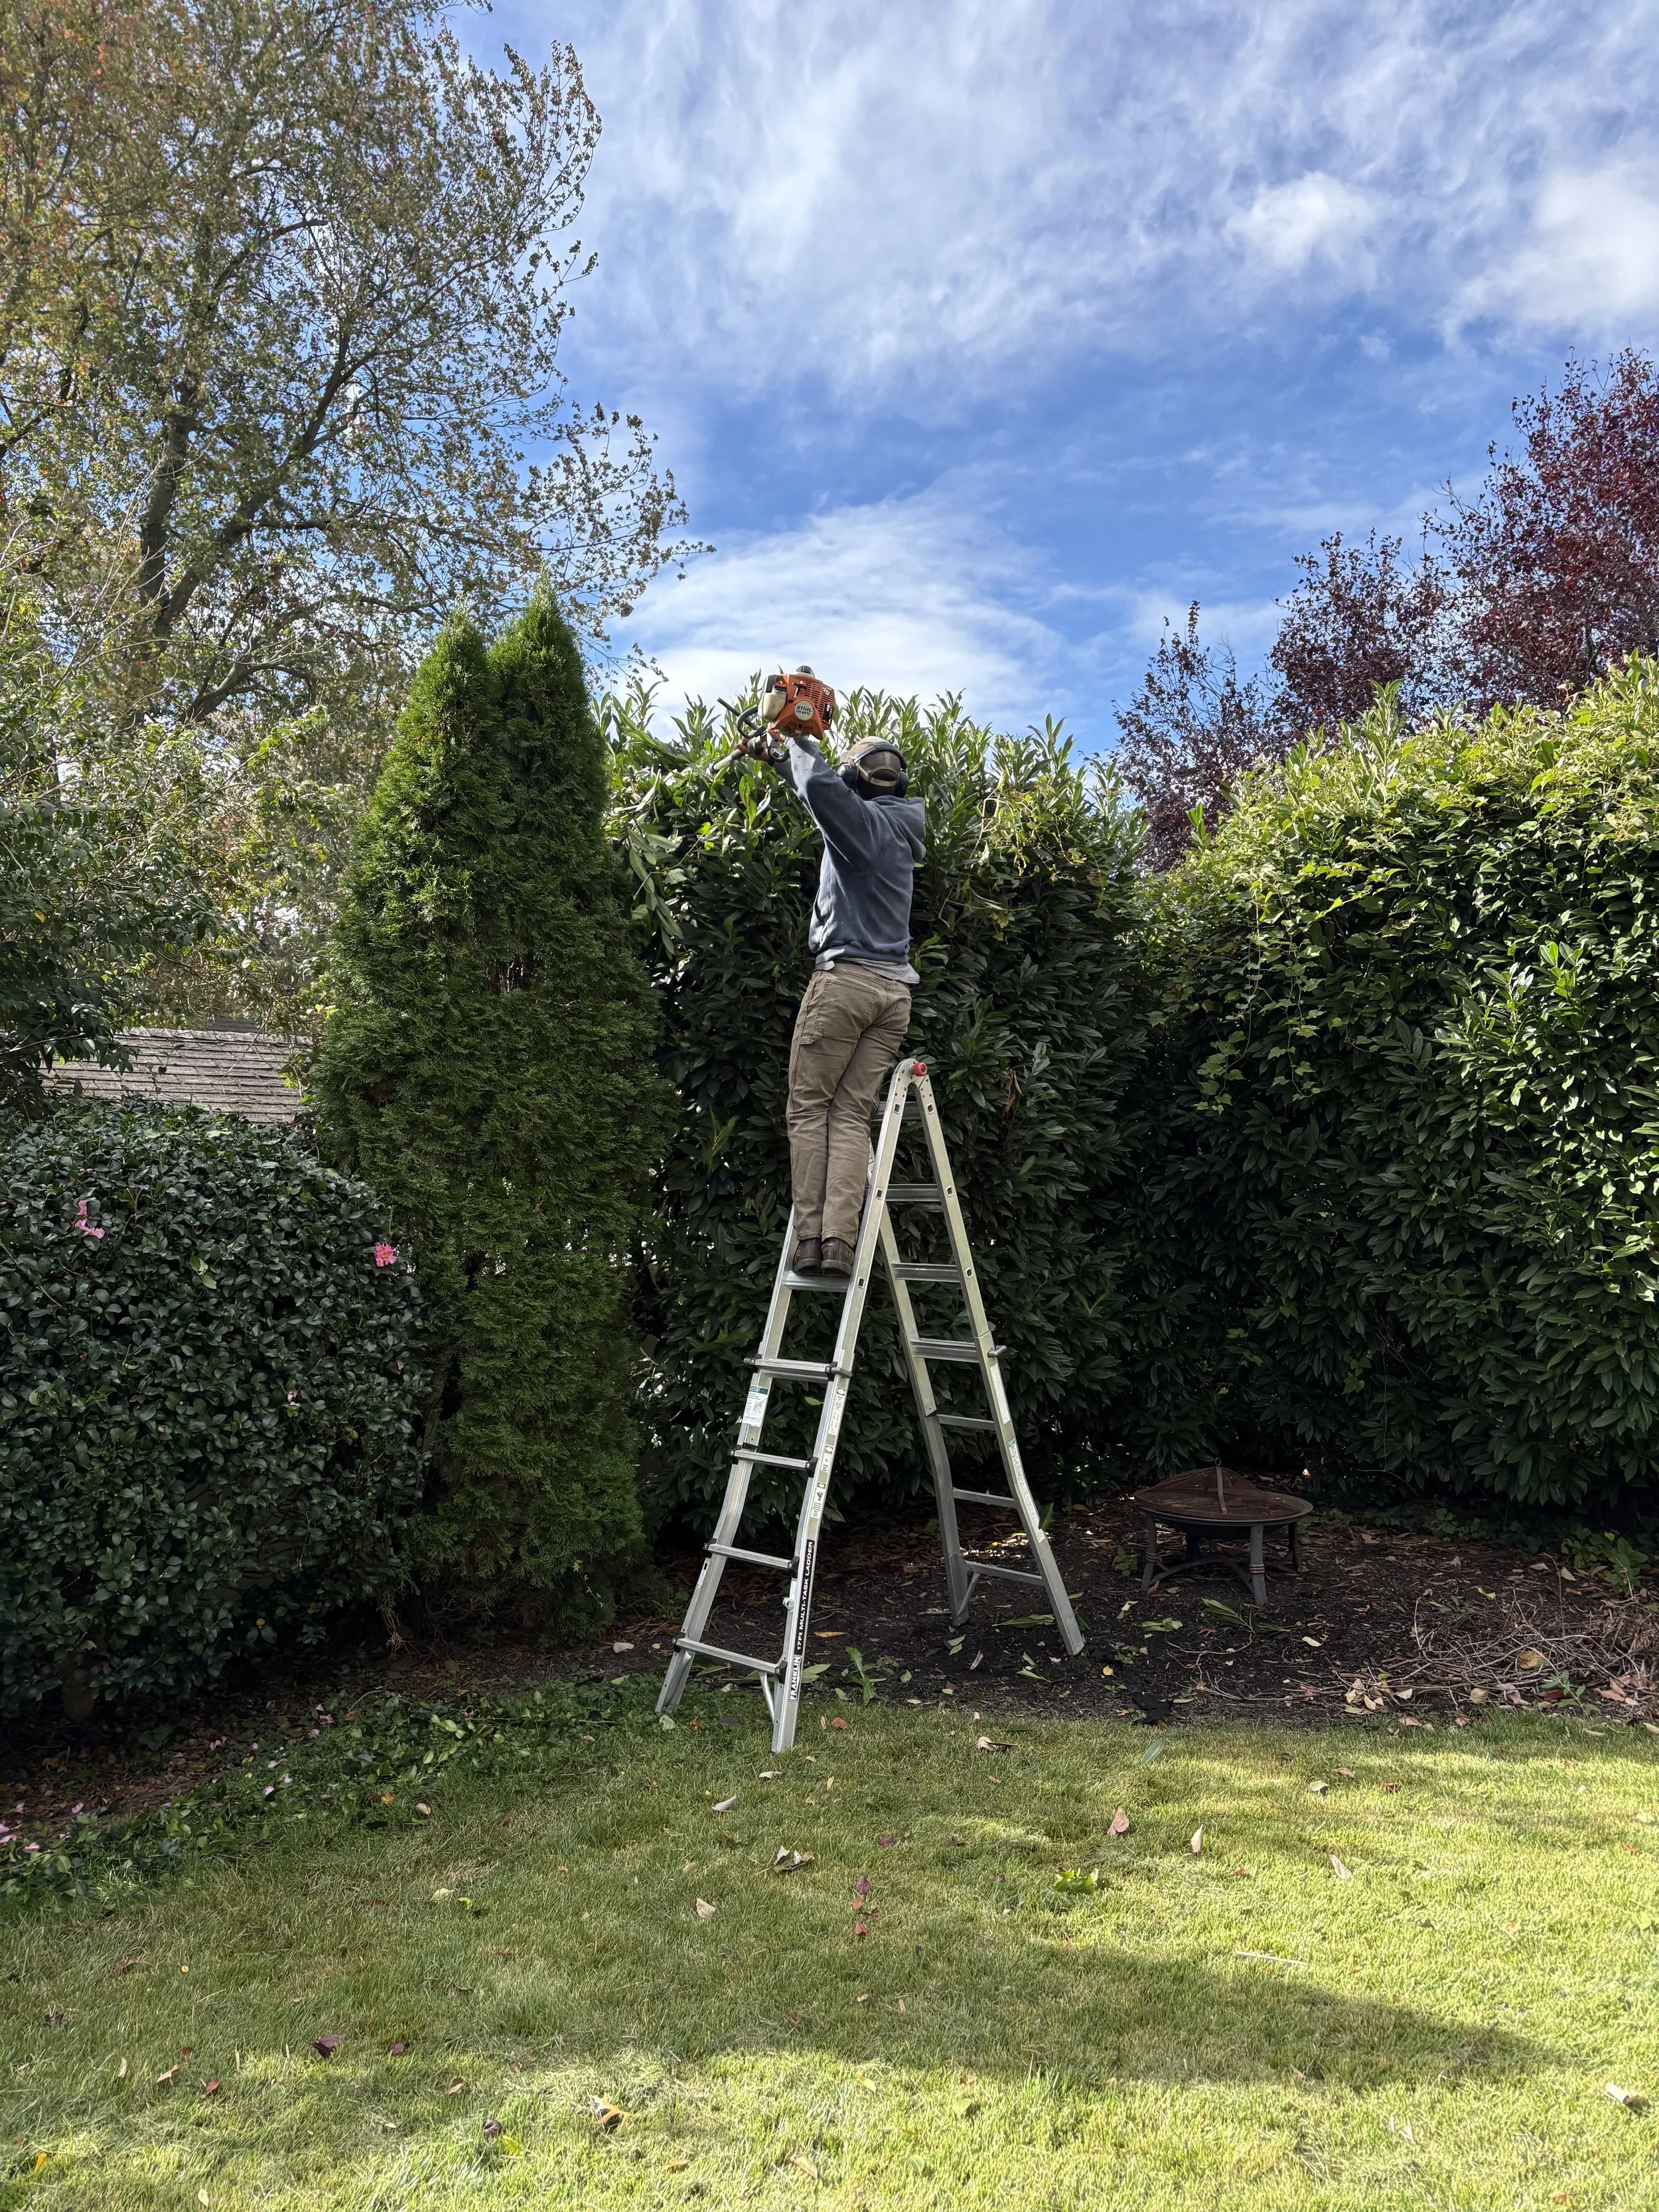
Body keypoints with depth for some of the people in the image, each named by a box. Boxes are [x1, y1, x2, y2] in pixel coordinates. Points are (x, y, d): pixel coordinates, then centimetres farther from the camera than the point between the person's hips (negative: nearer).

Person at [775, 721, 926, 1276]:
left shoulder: (864, 820, -3)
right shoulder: (899, 830, 20)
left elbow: (823, 789, -25)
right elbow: (833, 803, 36)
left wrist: (803, 746, -5)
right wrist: (786, 758, 33)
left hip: (845, 979, -7)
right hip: (895, 990, 7)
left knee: (809, 1106, 0)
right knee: (852, 1114, 2)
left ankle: (810, 1240, -8)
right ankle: (839, 1243, -10)